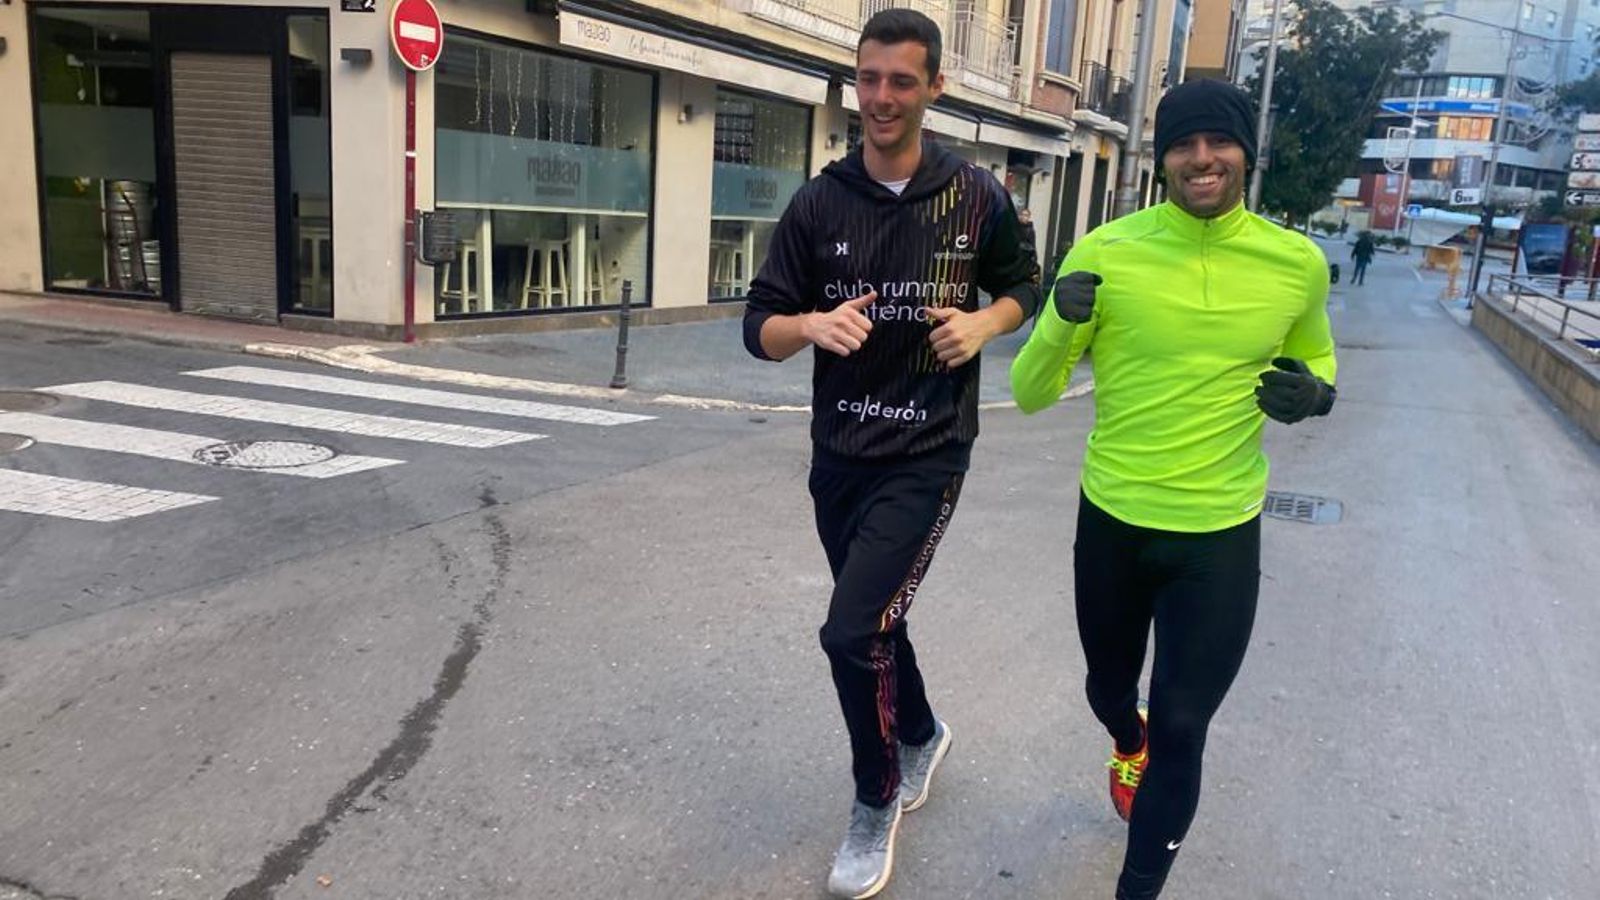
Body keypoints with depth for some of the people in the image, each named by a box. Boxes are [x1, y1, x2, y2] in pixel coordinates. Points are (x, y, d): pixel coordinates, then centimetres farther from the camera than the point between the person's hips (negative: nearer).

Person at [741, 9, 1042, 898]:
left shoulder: (978, 196, -5)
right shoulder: (819, 202, -2)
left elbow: (1024, 287, 11)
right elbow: (760, 328, -1)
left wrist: (984, 323, -11)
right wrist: (813, 326, -23)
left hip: (927, 454, -3)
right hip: (839, 454, 4)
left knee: (851, 632, -15)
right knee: (875, 622, 19)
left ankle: (878, 803, 12)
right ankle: (921, 736, 50)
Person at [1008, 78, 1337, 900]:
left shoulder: (1297, 263, -6)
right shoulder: (1105, 252, -11)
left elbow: (1315, 361, 15)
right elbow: (1029, 394, -7)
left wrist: (1311, 394, -9)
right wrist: (1061, 324, -26)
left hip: (1222, 533, 0)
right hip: (1113, 521, 1)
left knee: (1181, 729, 3)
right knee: (1109, 690, 22)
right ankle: (1130, 745, 60)